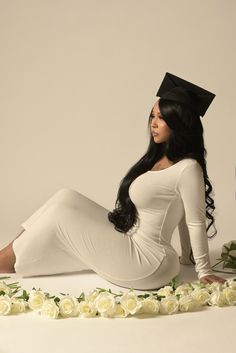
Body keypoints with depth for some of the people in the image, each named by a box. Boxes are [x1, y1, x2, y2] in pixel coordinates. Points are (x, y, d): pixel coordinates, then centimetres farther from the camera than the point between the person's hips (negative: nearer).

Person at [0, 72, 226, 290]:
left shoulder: (187, 168, -19)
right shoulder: (159, 158, 10)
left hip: (145, 260, -9)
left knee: (60, 216, -6)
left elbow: (196, 223, -13)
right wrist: (187, 258, 18)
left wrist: (203, 271, -6)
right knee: (67, 198, 2)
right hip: (129, 242, 9)